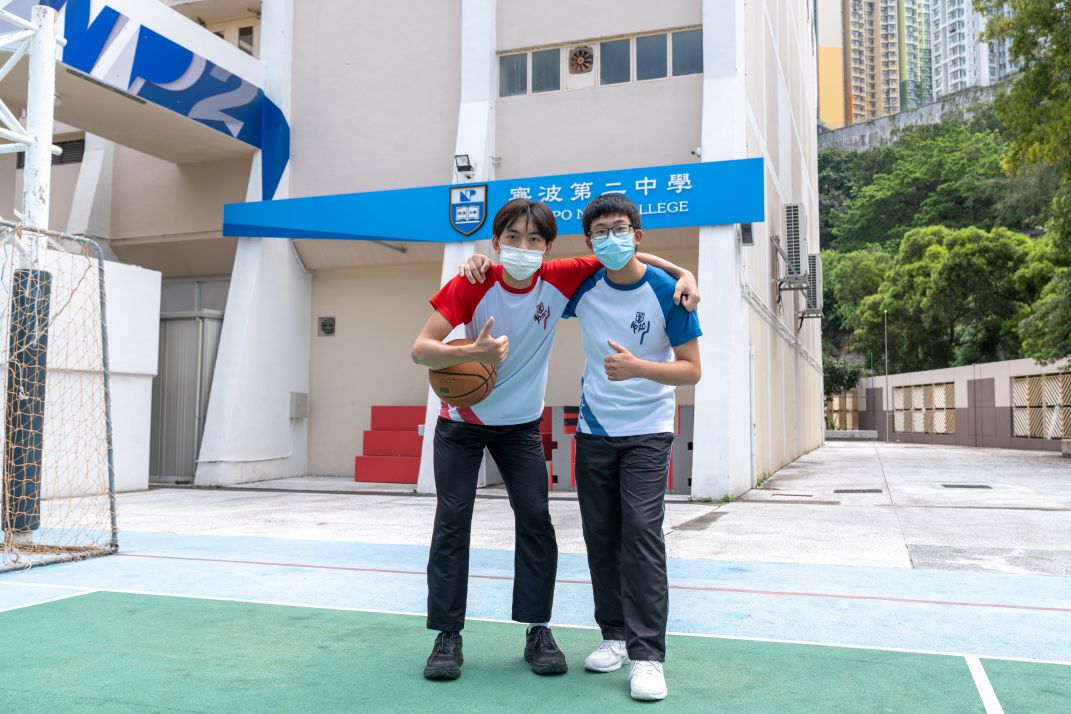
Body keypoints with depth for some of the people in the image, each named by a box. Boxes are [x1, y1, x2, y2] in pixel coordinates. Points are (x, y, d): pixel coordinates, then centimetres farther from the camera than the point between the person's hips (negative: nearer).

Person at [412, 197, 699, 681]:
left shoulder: (559, 279, -14)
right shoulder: (472, 286, -20)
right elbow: (420, 350, -24)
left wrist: (681, 272, -16)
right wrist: (474, 352, -42)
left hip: (521, 424, 2)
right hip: (462, 420, -2)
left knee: (536, 522, -3)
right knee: (452, 524, -4)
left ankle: (538, 631, 10)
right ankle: (448, 635, 8)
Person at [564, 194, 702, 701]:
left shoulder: (667, 292, -12)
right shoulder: (583, 287, -3)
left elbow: (691, 370, -10)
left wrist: (637, 367, -28)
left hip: (648, 432, -4)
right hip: (594, 430, 4)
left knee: (641, 532, -13)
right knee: (600, 535, 7)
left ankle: (648, 655, -7)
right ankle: (614, 635, 22)